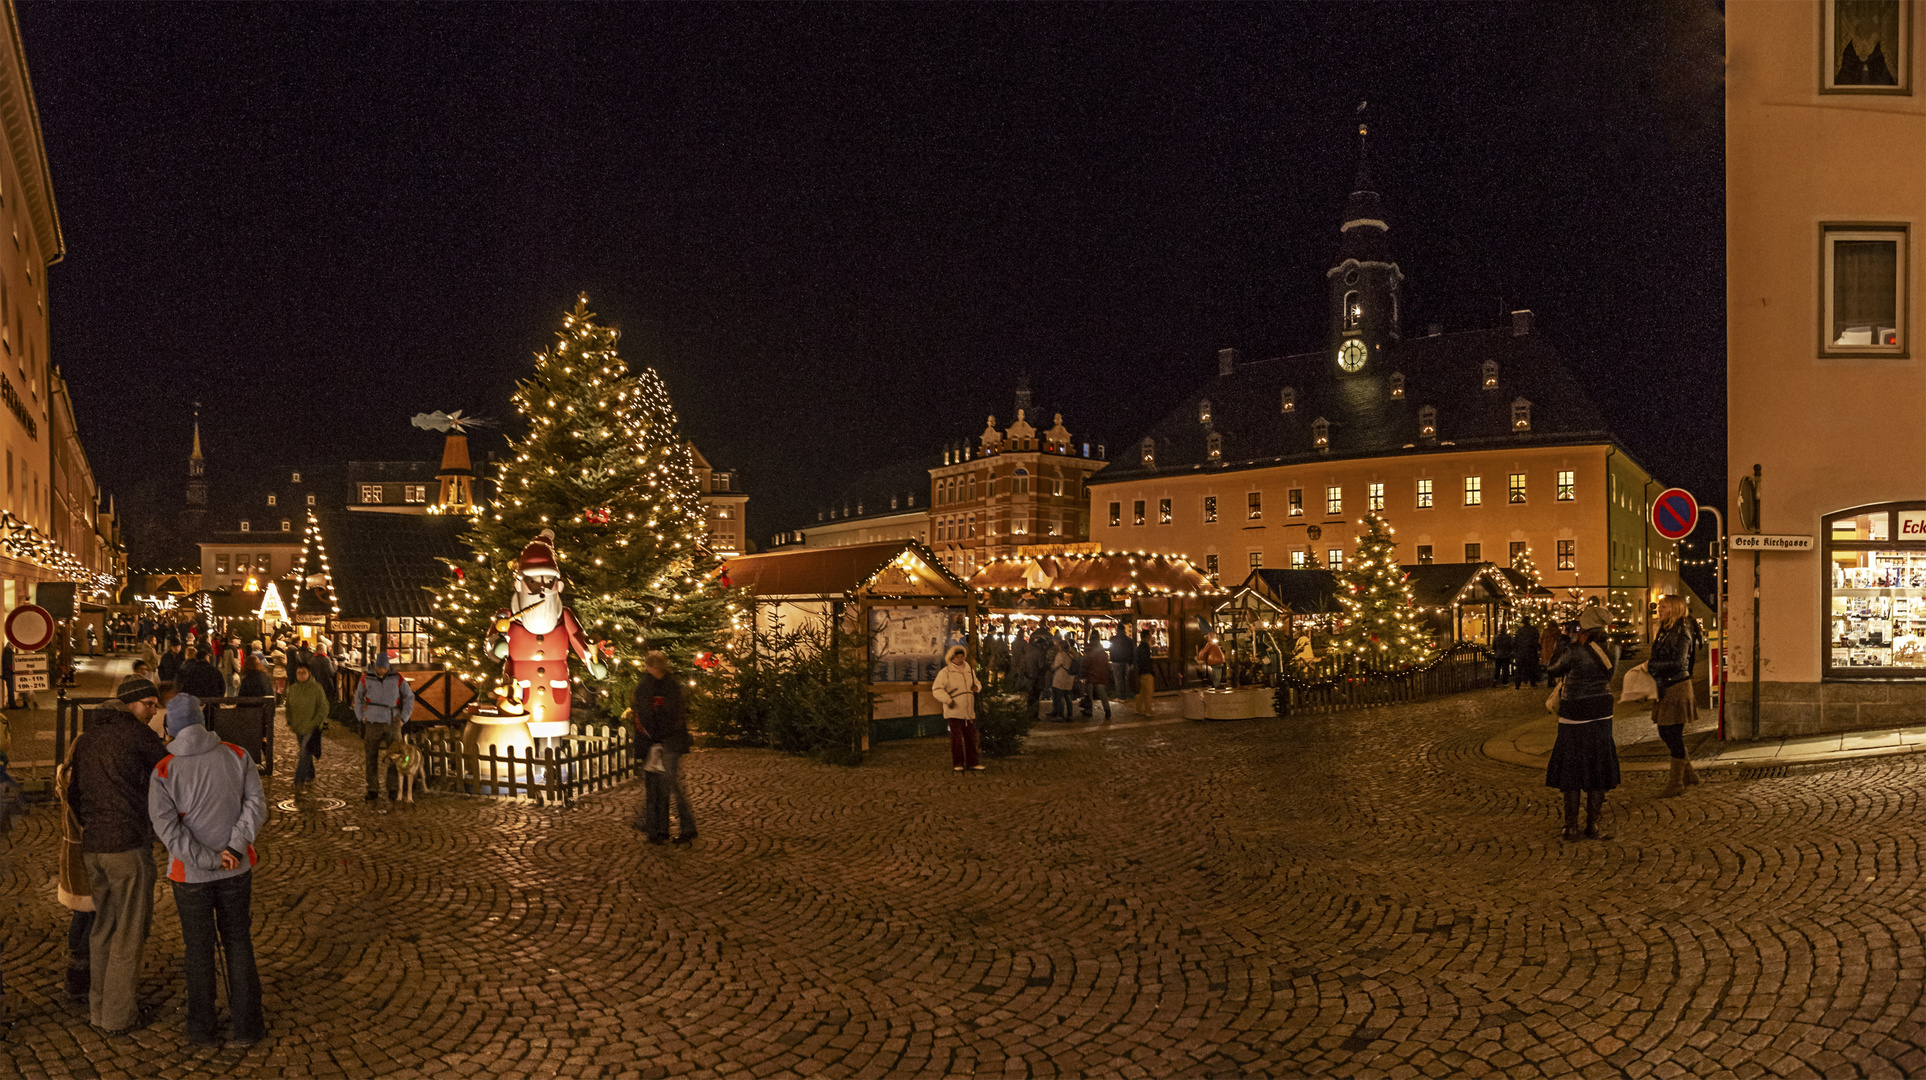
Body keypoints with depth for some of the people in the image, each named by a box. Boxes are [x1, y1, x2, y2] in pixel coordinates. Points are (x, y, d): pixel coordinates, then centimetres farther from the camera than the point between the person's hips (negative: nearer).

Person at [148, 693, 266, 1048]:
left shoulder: (164, 771, -11)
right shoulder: (236, 755, -4)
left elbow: (166, 826, -19)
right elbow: (256, 802, -10)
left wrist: (208, 859, -17)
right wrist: (236, 846, -15)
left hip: (191, 874, -2)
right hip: (237, 869, 2)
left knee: (199, 949, 13)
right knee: (238, 943, 13)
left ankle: (202, 1031, 24)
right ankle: (244, 1027, 17)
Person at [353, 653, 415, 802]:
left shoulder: (397, 679, 0)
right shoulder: (366, 679, 1)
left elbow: (409, 697, 11)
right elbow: (358, 700, 16)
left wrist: (403, 718, 5)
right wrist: (361, 719, 10)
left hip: (392, 724, -1)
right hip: (372, 723, 1)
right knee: (371, 758, 3)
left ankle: (393, 789, 7)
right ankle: (373, 790, 11)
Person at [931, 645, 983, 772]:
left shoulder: (969, 671, 14)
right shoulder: (946, 672, -4)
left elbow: (977, 683, 28)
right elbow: (937, 689, -9)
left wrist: (976, 687, 3)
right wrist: (947, 700, -21)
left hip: (968, 711, 6)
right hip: (954, 710, -6)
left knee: (970, 737, 8)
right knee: (956, 738, -4)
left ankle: (972, 762, 16)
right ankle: (957, 764, 4)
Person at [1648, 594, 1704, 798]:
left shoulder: (1682, 632, -14)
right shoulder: (1666, 630, 14)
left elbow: (1678, 662, -21)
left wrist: (1651, 665, -15)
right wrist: (1651, 667, 3)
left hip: (1677, 687, -9)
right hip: (1665, 688, 9)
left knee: (1674, 735, -3)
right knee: (1665, 733, 14)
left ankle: (1676, 783, 5)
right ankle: (1689, 774, 28)